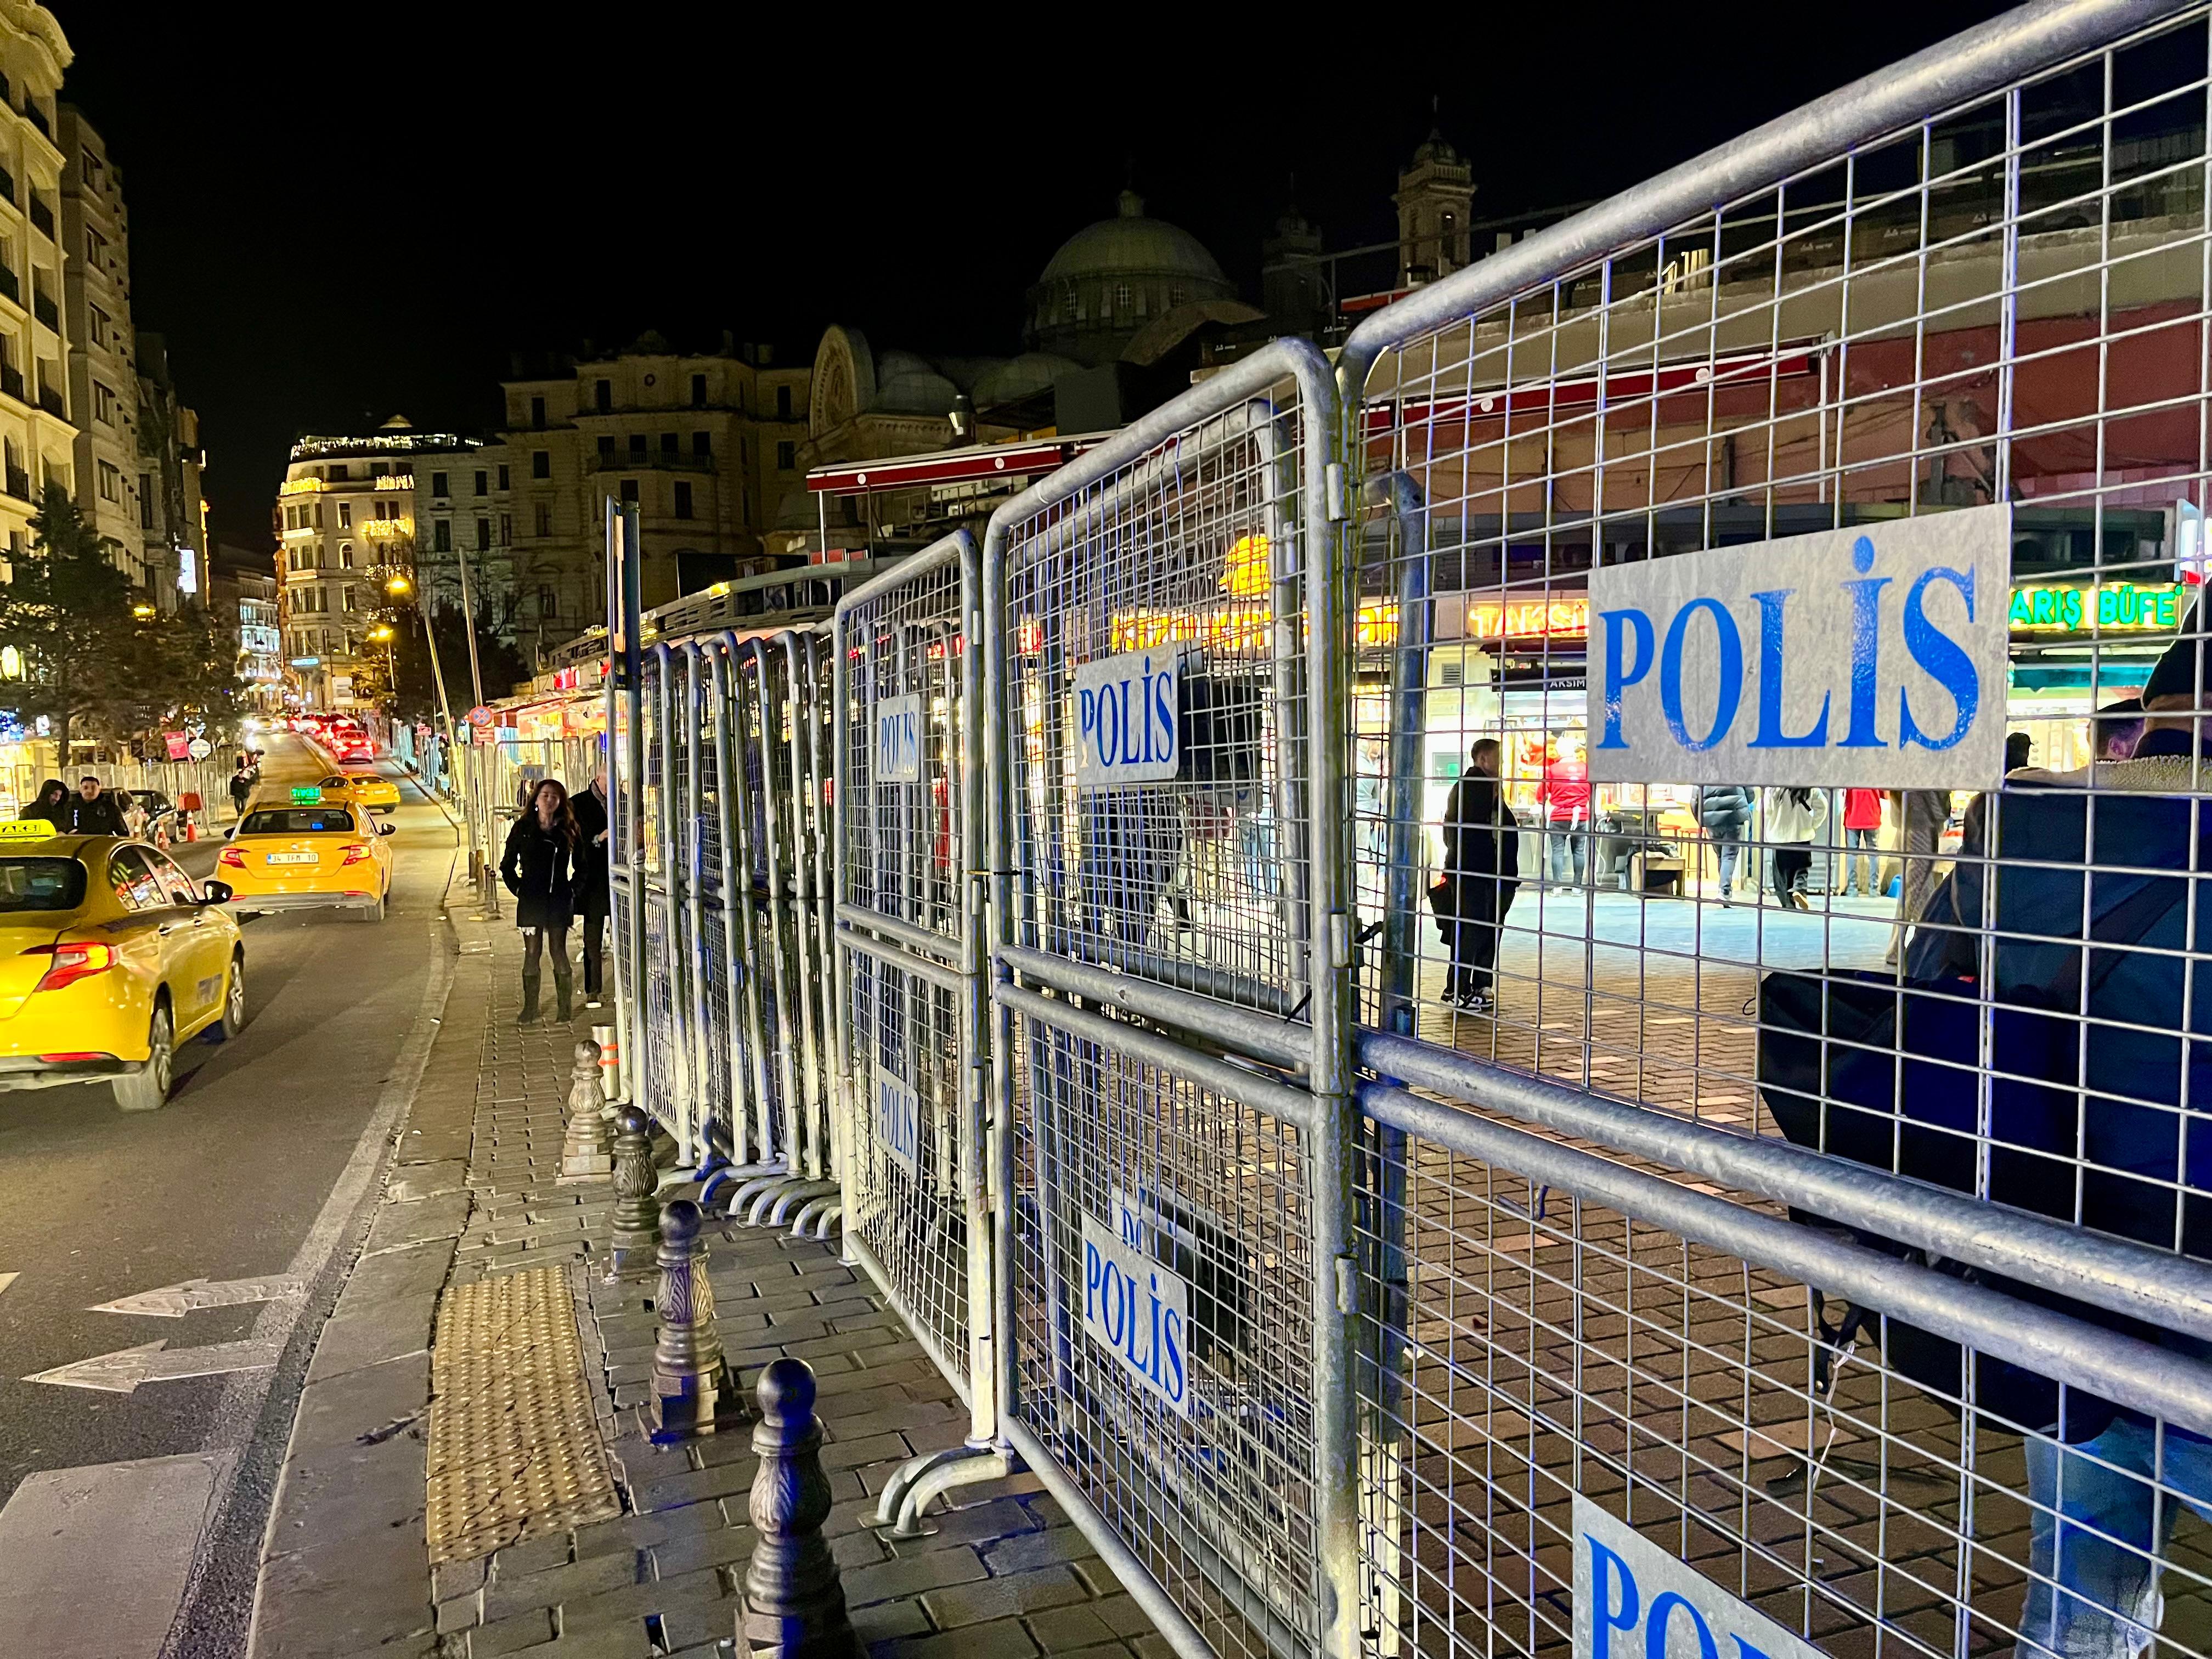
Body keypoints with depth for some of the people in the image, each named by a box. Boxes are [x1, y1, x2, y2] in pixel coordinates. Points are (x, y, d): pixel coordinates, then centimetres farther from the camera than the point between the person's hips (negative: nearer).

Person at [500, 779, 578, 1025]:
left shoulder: (567, 829, 4)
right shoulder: (522, 828, 2)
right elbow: (507, 865, 9)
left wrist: (573, 890, 4)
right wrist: (518, 889, 2)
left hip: (559, 900, 0)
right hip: (531, 901, 0)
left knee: (559, 952, 2)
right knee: (532, 953, 2)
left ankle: (564, 1008, 9)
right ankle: (530, 1008, 10)